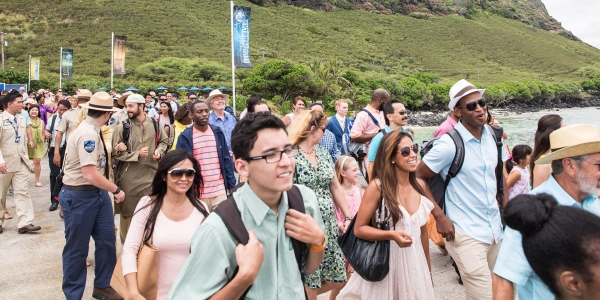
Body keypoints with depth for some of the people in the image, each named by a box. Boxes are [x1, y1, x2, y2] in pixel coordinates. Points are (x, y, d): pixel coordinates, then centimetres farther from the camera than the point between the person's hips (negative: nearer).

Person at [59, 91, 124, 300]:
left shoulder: (92, 131, 7)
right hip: (79, 196, -9)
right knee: (77, 248, 7)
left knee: (107, 240, 14)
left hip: (97, 192, 9)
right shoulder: (88, 134, -24)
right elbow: (90, 174, -29)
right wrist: (116, 190, -20)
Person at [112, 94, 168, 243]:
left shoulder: (154, 124, 1)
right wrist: (137, 154, -17)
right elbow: (115, 153, -8)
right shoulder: (122, 127, -7)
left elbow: (163, 141, 16)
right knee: (128, 212, 10)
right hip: (129, 178, -2)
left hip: (150, 175, 2)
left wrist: (159, 151, -5)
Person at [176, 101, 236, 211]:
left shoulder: (217, 132, 6)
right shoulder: (185, 137, -3)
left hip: (220, 191, 2)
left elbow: (226, 160, 9)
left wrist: (231, 185, 5)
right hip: (197, 194, -2)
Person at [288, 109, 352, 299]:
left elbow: (335, 187, 13)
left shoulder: (323, 153, 9)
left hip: (329, 226, 7)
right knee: (309, 282, 3)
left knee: (337, 279, 11)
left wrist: (348, 217, 8)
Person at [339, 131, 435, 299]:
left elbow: (422, 230, 10)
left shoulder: (420, 186, 1)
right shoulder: (378, 186, -15)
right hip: (386, 263, -4)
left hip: (415, 262, 5)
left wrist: (428, 269, 16)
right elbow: (359, 229, -12)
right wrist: (391, 235, -26)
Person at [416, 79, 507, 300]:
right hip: (467, 233, -6)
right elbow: (419, 177, -12)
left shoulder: (494, 136, 3)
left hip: (496, 229, 7)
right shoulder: (449, 144, -16)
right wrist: (440, 217, -15)